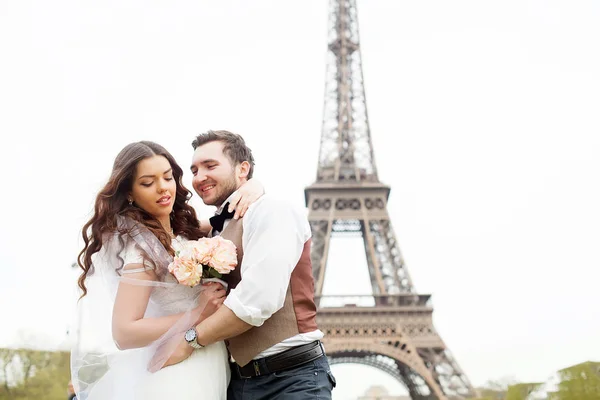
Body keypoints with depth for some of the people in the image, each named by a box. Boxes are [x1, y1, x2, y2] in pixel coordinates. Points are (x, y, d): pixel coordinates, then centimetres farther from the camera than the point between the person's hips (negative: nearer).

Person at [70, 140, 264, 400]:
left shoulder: (180, 228, 7)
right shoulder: (142, 243, -17)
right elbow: (124, 333, -22)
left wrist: (252, 187, -5)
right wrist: (199, 313, -23)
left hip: (197, 373, 8)